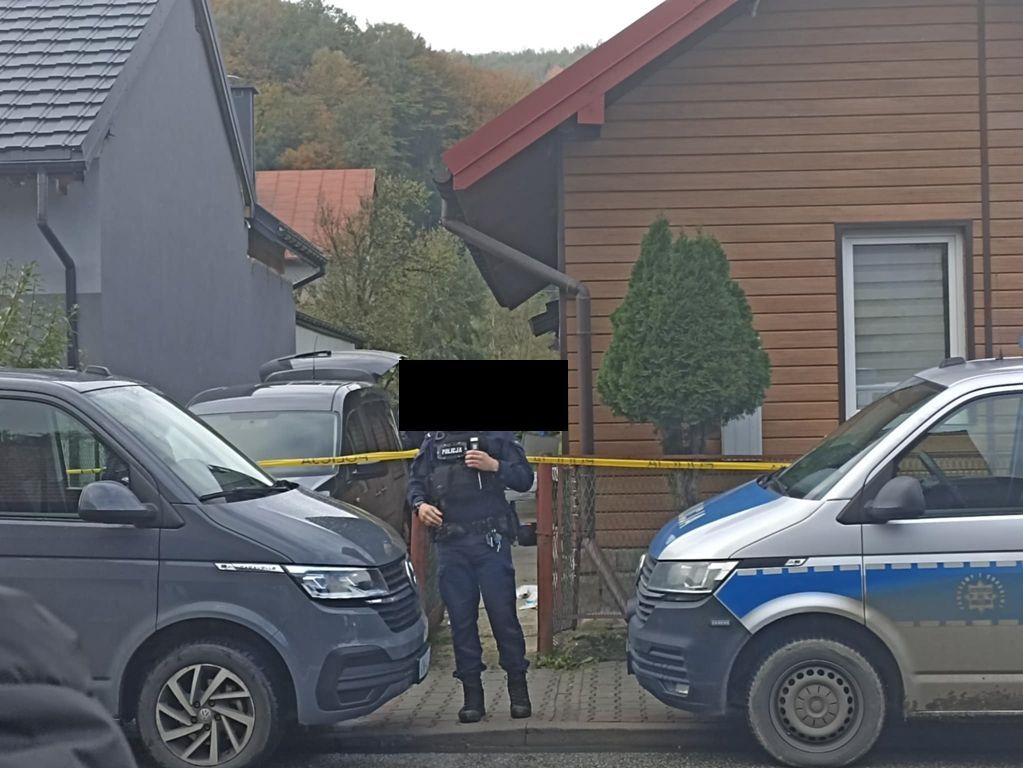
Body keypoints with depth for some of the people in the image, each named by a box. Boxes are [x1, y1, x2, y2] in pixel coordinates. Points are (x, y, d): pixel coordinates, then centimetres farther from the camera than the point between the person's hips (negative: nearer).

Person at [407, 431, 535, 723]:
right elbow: (416, 481, 15)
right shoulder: (433, 441, 13)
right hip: (450, 544, 3)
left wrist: (494, 466, -14)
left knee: (503, 614, -2)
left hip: (491, 539, -2)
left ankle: (518, 690, 9)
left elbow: (524, 477, 3)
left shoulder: (497, 435, 6)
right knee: (461, 619, 4)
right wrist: (419, 505, -6)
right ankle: (472, 695, 11)